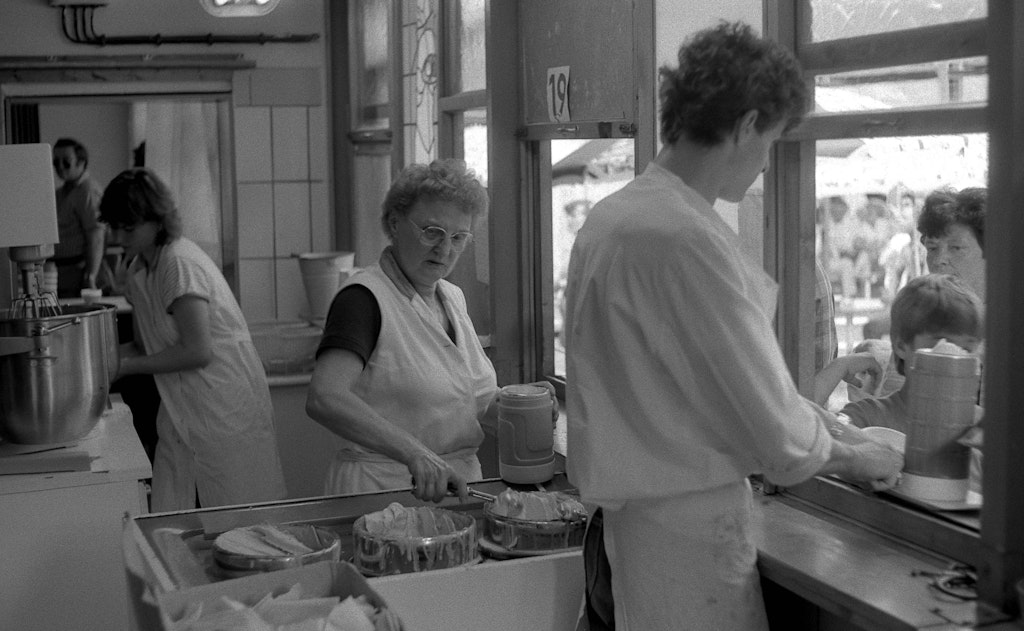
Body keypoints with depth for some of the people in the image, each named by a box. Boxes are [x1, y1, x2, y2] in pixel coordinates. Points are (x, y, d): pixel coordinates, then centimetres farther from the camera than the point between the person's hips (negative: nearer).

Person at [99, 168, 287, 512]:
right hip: (182, 411, 8)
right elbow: (149, 344, 13)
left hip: (226, 405, -8)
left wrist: (127, 366, -16)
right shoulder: (140, 267, 9)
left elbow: (198, 352, -22)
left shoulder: (181, 264, -18)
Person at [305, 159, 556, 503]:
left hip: (458, 485, 7)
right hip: (381, 490, -7)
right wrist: (414, 453, -37)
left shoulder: (452, 297, 14)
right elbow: (324, 399, -27)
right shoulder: (364, 298, -12)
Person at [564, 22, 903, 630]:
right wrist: (853, 457, 1)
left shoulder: (610, 216, 6)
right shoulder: (690, 238, -22)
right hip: (689, 518, -9)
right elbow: (776, 433, -18)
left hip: (623, 506, 9)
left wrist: (803, 413, 14)